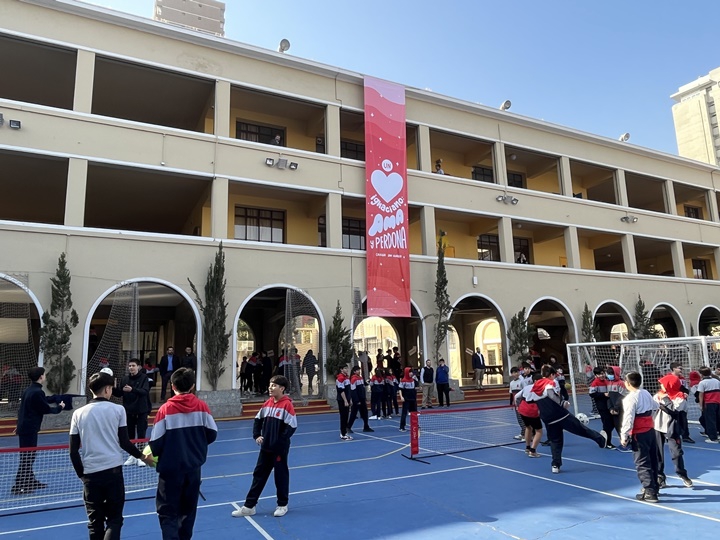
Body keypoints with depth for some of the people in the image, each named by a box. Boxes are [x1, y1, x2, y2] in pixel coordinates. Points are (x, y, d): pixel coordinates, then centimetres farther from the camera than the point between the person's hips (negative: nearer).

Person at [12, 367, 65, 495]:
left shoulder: (28, 390, 10)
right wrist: (60, 407, 4)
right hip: (29, 429, -10)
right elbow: (46, 409, -12)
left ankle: (30, 481, 27)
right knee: (27, 457, -4)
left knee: (29, 456, 17)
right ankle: (18, 486, -1)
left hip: (25, 427, 10)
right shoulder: (38, 392, -18)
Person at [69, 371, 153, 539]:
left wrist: (81, 474, 15)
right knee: (114, 519, 8)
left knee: (95, 522, 15)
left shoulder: (78, 413, 5)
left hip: (90, 473, 2)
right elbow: (124, 442, -2)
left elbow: (73, 451, 4)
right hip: (113, 470, -2)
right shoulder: (117, 409, -2)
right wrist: (142, 456, 12)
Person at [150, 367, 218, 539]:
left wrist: (153, 454, 12)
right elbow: (212, 434, 0)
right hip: (194, 467, 3)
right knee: (188, 509, 20)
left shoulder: (165, 409, -12)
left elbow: (157, 442, -11)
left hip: (171, 468, -3)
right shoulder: (202, 406, -5)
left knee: (167, 512, 7)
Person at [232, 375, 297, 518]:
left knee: (281, 475, 8)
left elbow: (292, 426, -19)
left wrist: (279, 441, -19)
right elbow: (258, 419, 14)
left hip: (280, 448, -6)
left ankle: (282, 505, 25)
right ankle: (249, 506, 20)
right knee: (259, 474, 11)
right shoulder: (267, 403, 4)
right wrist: (257, 435, 2)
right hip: (266, 447, 7)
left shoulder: (287, 404, -17)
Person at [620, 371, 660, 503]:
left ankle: (650, 493, -1)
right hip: (651, 430, 8)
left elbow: (628, 419, -22)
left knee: (642, 464, -2)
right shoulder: (646, 393, 6)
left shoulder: (630, 398, -19)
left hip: (639, 435, -8)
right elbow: (655, 407, 24)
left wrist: (624, 436, -14)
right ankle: (653, 487, 33)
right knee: (652, 461, 19)